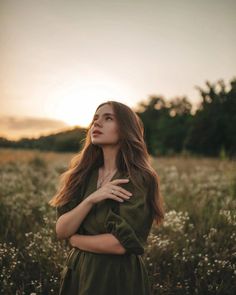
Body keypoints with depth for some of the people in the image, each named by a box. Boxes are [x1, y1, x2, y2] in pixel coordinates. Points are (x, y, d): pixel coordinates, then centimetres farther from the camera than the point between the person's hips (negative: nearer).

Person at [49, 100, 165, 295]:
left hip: (118, 277, -5)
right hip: (79, 273, 5)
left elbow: (120, 243, -23)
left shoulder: (139, 179, -17)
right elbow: (61, 231, -6)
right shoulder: (84, 173, -1)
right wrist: (91, 199, -21)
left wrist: (75, 240, -9)